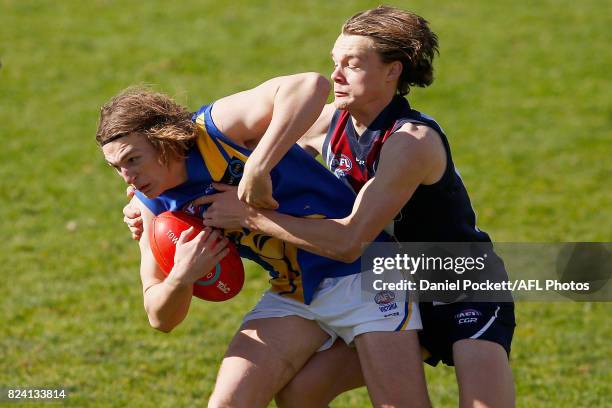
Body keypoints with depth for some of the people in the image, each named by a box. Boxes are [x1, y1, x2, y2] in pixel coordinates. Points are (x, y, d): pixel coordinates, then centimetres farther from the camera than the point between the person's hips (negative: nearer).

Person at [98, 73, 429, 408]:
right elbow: (161, 319, 2)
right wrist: (180, 278, -21)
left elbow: (310, 86, -39)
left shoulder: (218, 128, -21)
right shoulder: (150, 205, -1)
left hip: (361, 271, -6)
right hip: (290, 294, 6)